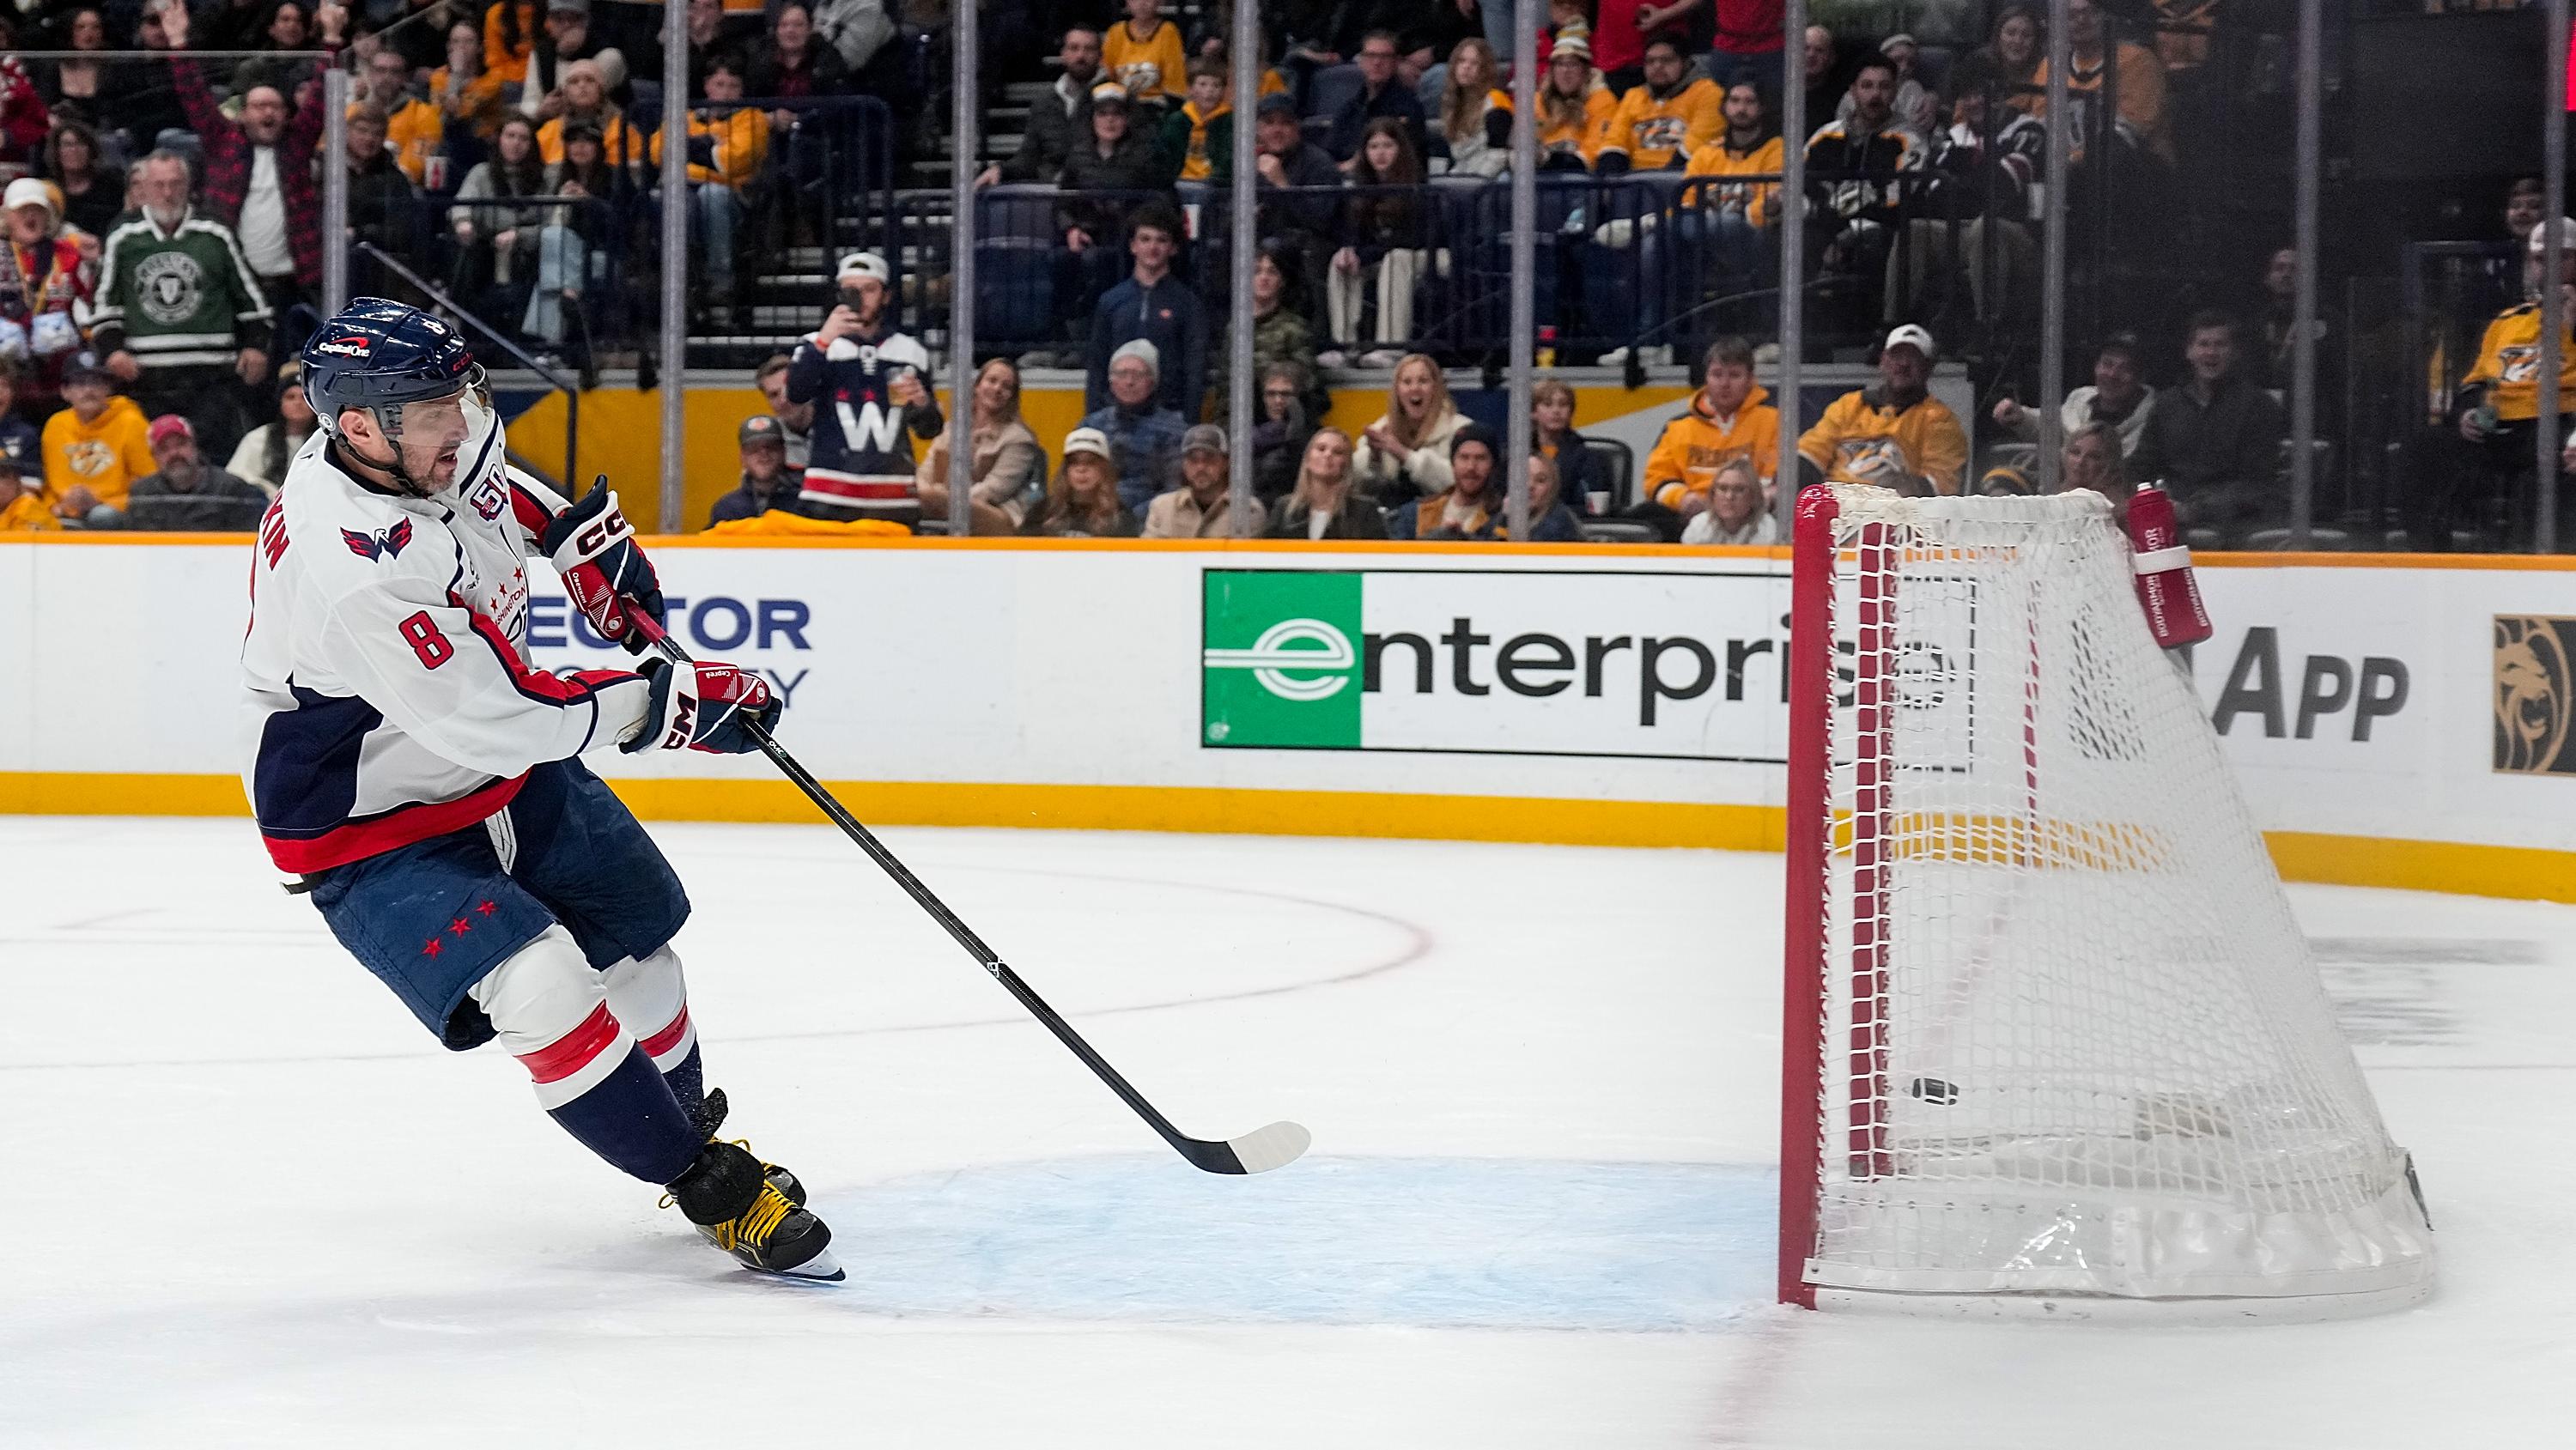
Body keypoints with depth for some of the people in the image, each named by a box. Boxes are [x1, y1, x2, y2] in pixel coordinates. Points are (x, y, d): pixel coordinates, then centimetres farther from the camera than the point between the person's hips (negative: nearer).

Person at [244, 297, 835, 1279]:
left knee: (637, 939, 20)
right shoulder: (351, 566, -38)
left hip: (511, 772, 9)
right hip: (375, 838, -9)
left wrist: (581, 534, 9)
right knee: (544, 993, -26)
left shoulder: (425, 441, -11)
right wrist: (673, 702, -27)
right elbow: (502, 722, -34)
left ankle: (690, 1123, 45)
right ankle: (713, 1189, -10)